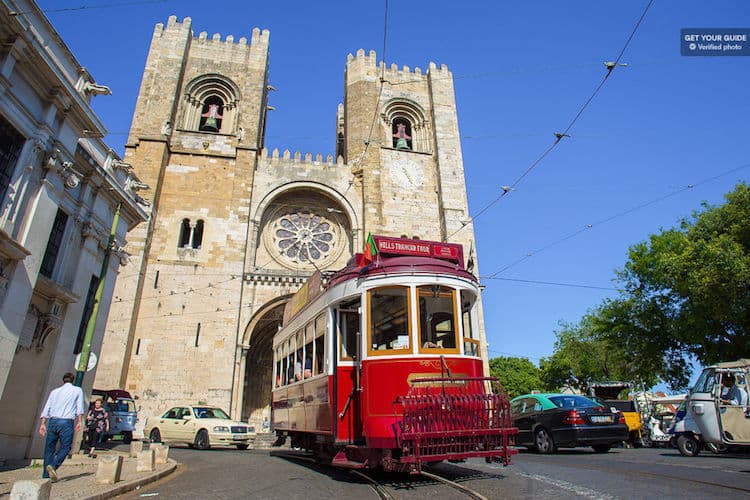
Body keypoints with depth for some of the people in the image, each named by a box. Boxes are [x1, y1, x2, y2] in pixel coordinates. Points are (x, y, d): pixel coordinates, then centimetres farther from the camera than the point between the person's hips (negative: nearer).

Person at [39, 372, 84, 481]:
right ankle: (53, 466, -15)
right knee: (65, 447, 7)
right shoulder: (77, 390, 11)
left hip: (52, 421, 4)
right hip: (66, 422, -3)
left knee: (49, 449, 10)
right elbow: (79, 407, -2)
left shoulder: (55, 391, 19)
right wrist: (79, 421, -4)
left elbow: (47, 408, 9)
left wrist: (43, 424, 6)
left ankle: (45, 476, 9)